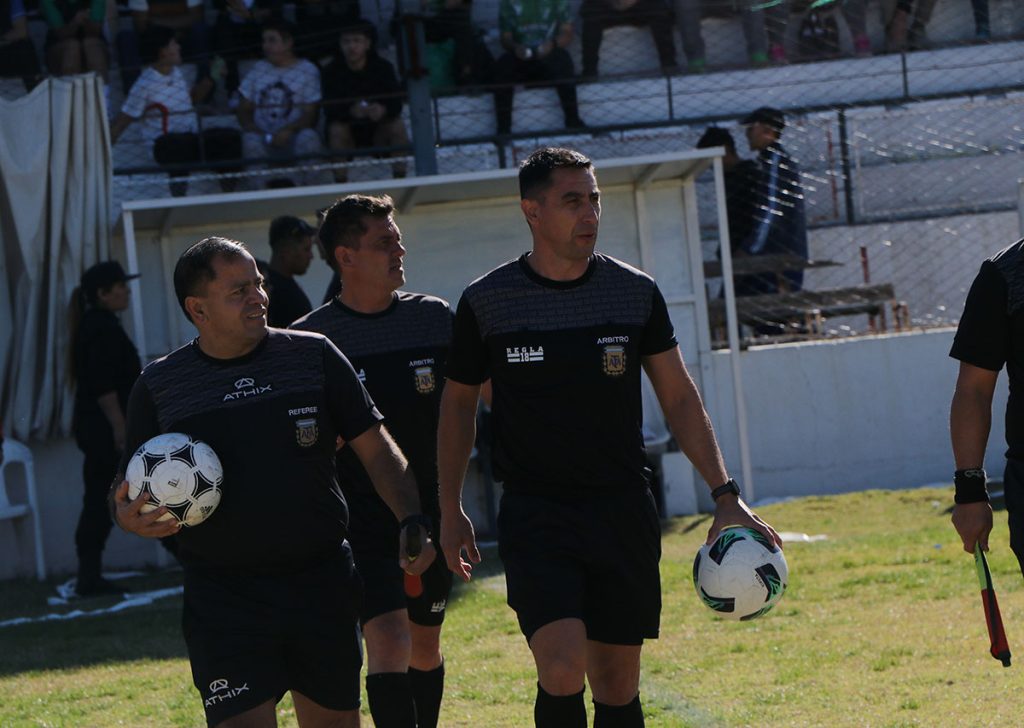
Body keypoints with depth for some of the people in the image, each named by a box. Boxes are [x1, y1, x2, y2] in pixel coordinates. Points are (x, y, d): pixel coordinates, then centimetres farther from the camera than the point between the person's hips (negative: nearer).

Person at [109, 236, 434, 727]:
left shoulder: (314, 356, 4)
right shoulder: (159, 387, 3)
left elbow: (375, 448, 7)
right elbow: (129, 488, 10)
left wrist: (411, 521, -6)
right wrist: (129, 516, -13)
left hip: (322, 582, 2)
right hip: (223, 597, -2)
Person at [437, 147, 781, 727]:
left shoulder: (636, 292, 2)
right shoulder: (486, 303, -3)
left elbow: (680, 399, 9)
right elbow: (459, 403, 12)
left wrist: (725, 495, 0)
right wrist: (451, 510, 13)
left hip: (623, 511, 2)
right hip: (535, 516, -2)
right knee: (562, 671, -20)